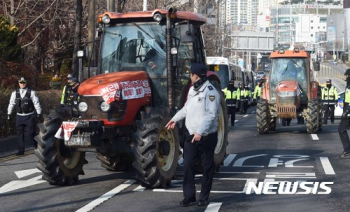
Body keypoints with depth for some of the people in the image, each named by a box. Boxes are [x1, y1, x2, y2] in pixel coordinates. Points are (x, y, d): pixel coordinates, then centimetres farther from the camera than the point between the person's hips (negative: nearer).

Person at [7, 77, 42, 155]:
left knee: (31, 133, -4)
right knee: (20, 133, 4)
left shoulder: (31, 92, -4)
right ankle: (21, 150, 10)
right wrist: (9, 113, 9)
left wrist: (39, 113, -2)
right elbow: (11, 103, 11)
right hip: (19, 116, 3)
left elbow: (36, 102, -2)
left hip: (29, 116, -3)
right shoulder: (15, 93, 5)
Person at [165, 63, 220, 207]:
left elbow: (211, 115, -22)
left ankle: (204, 197, 13)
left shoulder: (210, 92, -16)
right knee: (188, 165, 4)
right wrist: (175, 119, 25)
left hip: (207, 136, -7)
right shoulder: (192, 90, 12)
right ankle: (189, 195, 12)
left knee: (207, 167, 4)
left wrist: (200, 132, -28)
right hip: (191, 135, 7)